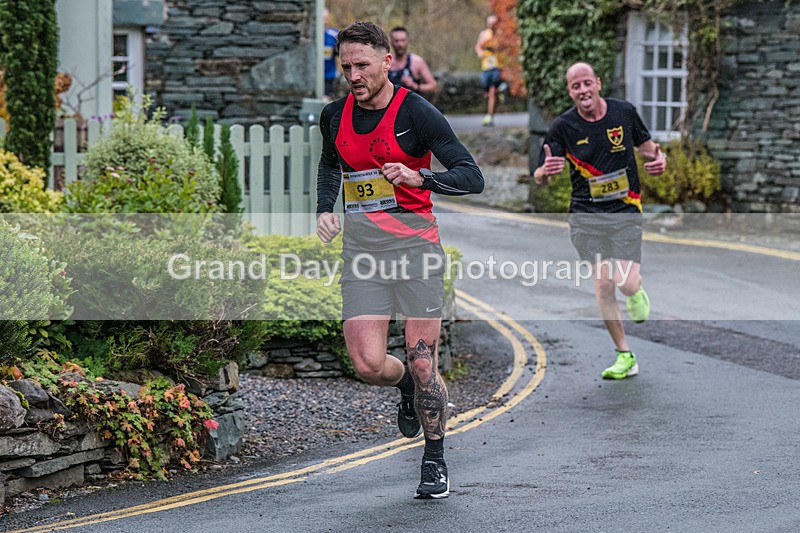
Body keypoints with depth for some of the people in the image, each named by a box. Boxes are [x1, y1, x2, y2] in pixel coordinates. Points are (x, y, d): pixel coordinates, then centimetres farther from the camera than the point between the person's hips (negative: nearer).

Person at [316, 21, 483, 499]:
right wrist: (326, 209, 13)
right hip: (361, 252, 4)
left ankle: (436, 461, 16)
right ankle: (407, 384, 28)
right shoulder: (335, 115, 6)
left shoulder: (416, 112, -10)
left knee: (423, 365, -3)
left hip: (415, 245, -4)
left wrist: (419, 178, -29)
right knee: (369, 365, -8)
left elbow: (473, 177, -13)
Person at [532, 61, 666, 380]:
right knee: (603, 284, -7)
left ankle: (636, 291, 28)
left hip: (625, 212, 0)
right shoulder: (563, 127, -5)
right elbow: (539, 178, -6)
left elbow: (644, 143, 18)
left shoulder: (624, 112, -1)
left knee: (627, 284, -13)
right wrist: (545, 171, -30)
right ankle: (625, 356, 7)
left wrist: (658, 157, -4)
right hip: (586, 216, 0)